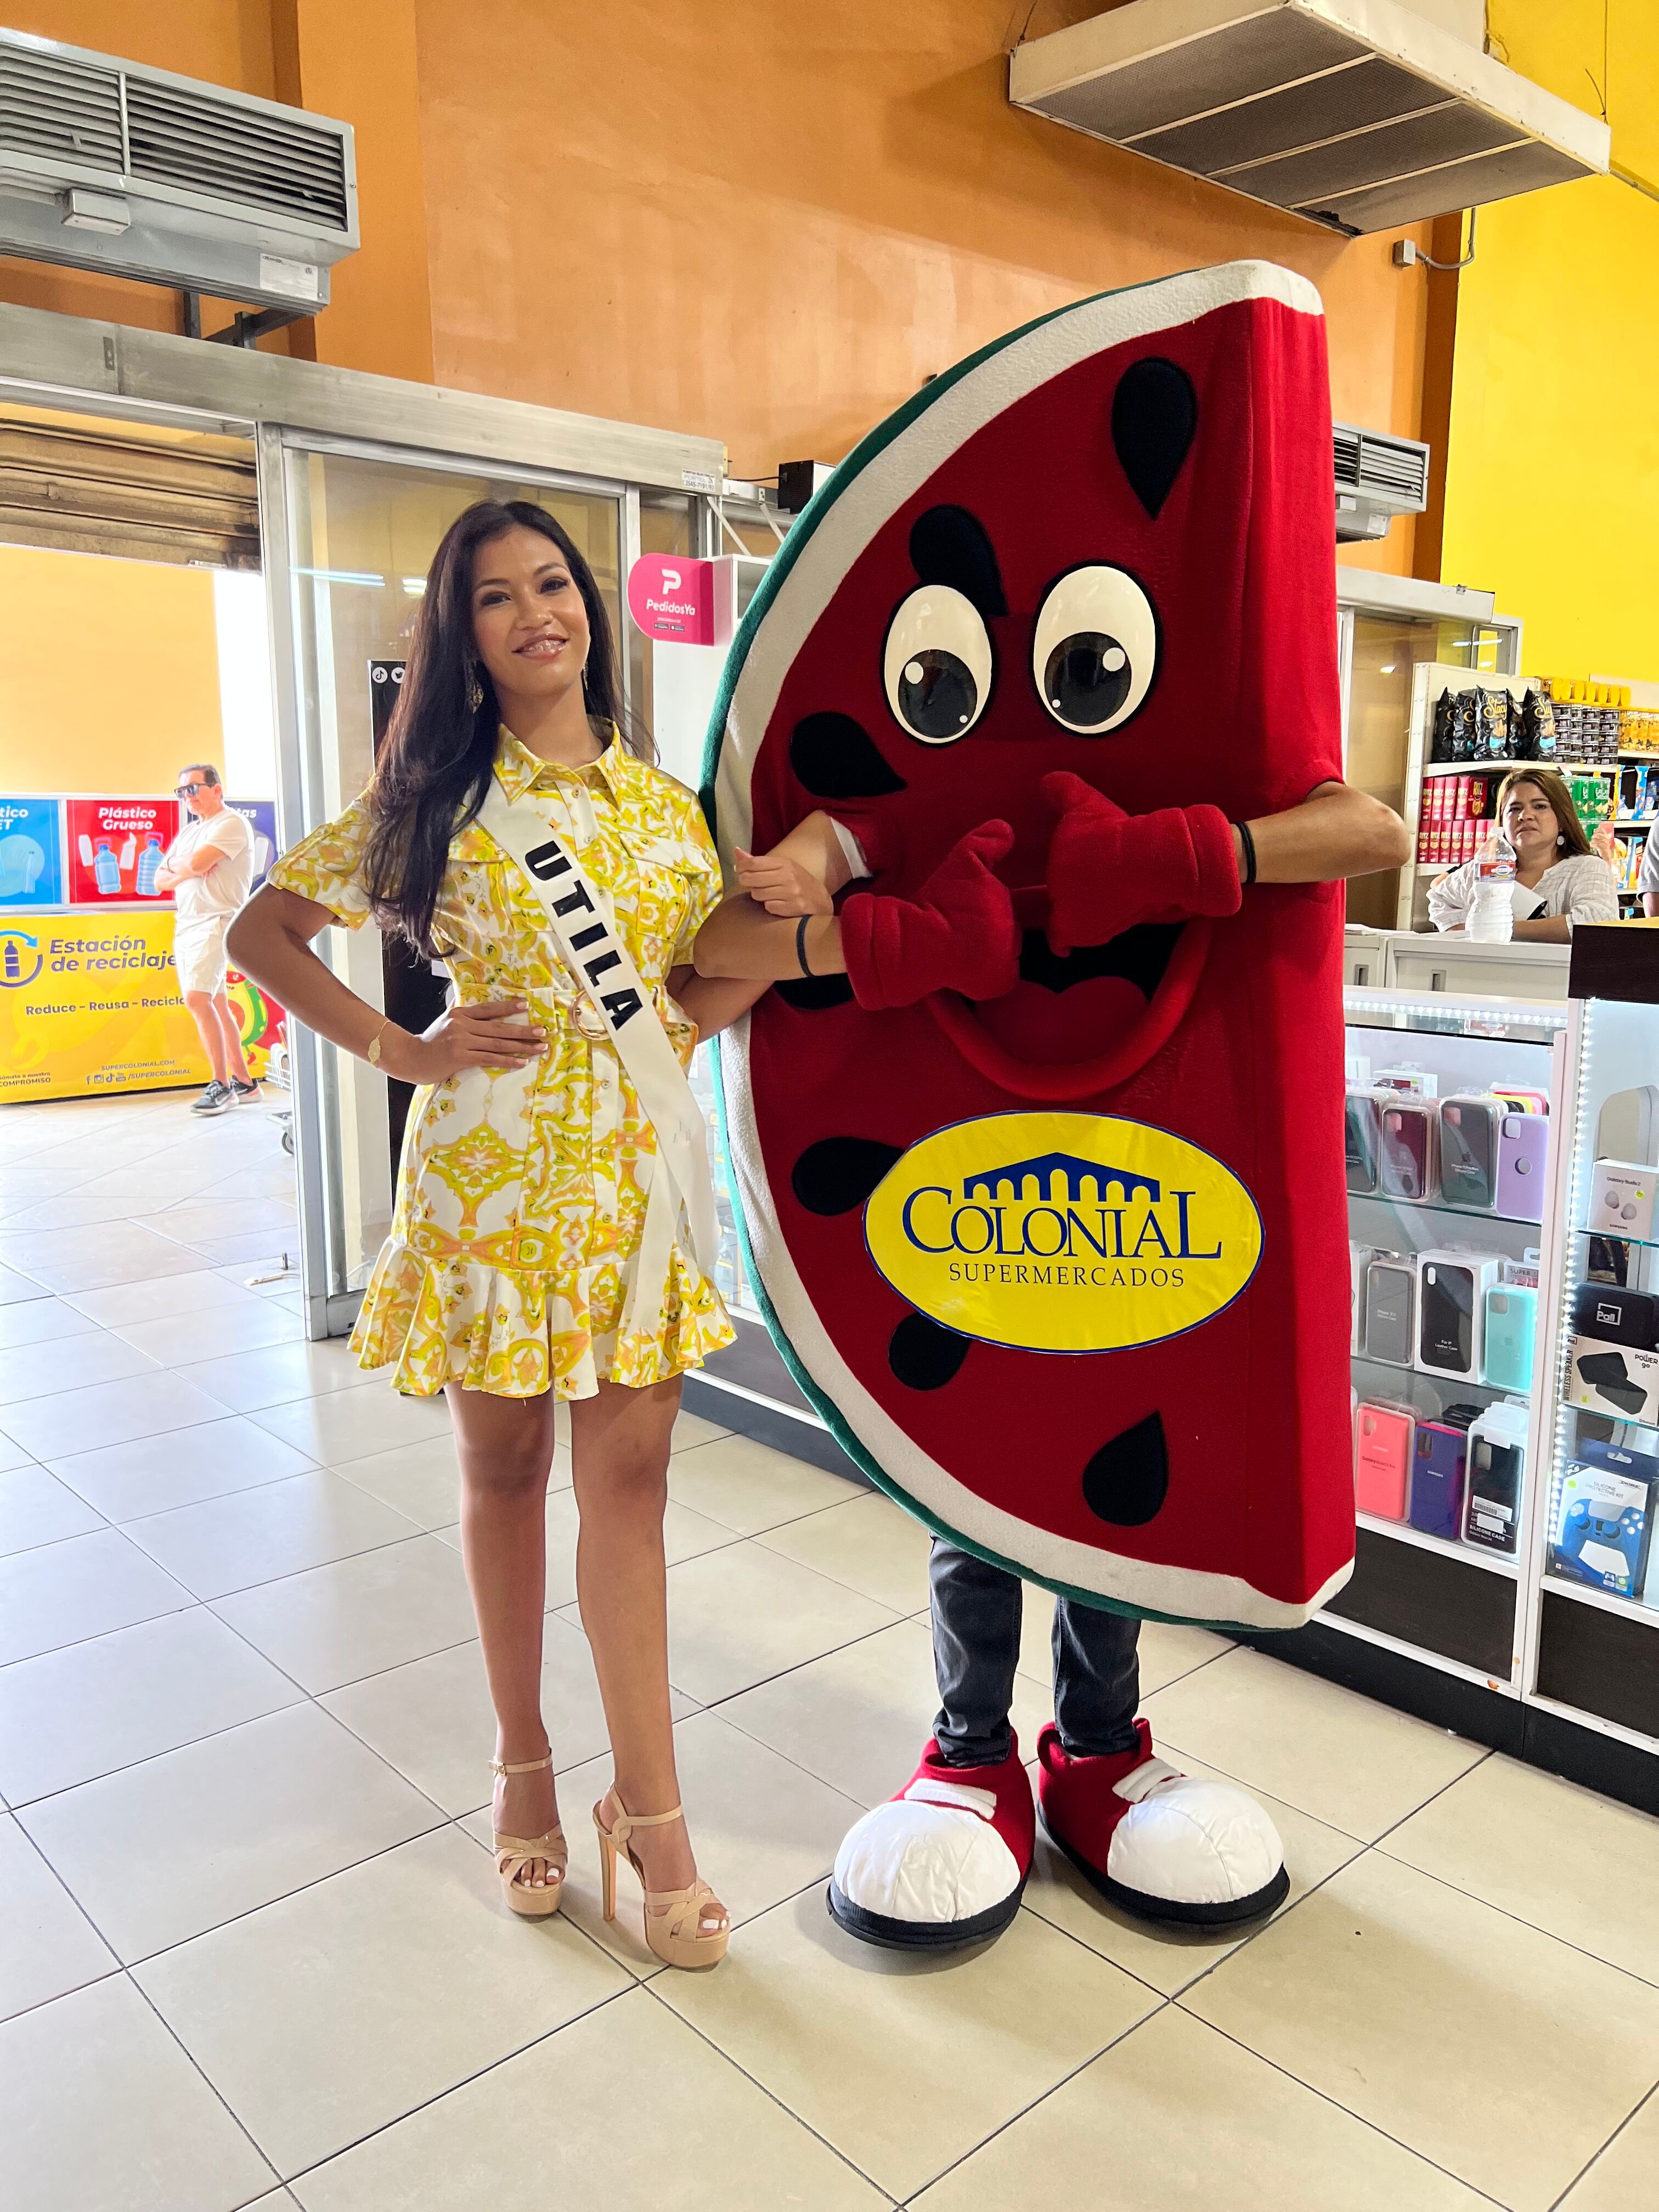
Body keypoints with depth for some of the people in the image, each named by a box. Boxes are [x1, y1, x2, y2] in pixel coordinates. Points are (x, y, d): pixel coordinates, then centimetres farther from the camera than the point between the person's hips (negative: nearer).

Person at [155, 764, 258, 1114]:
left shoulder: (230, 823, -7)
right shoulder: (188, 832, 21)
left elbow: (196, 861, -20)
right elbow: (160, 881, 14)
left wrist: (174, 863, 2)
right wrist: (188, 871, -5)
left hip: (215, 921, -9)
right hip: (184, 924, 9)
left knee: (197, 997, -21)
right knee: (216, 1006, 9)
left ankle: (222, 1085, -17)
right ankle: (244, 1083, 14)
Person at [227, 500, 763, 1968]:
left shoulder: (664, 801, 10)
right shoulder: (436, 796, 2)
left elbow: (705, 990, 15)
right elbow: (266, 931, 5)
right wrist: (401, 1048, -4)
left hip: (635, 1170, 2)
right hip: (489, 1171, -1)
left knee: (628, 1476, 3)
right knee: (504, 1471, 10)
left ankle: (647, 1807, 13)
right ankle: (524, 1764, 29)